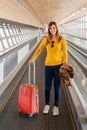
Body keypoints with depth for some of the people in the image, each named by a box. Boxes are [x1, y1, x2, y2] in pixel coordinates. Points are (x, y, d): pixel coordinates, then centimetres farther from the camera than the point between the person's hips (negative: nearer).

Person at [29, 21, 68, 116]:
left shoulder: (62, 39, -5)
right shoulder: (46, 39, 2)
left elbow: (65, 52, -6)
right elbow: (39, 49, 14)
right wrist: (33, 58, 7)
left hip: (58, 65, -2)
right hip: (48, 65, 2)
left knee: (57, 87, 7)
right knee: (47, 87, 9)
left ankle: (56, 106, 22)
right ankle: (47, 105, 29)